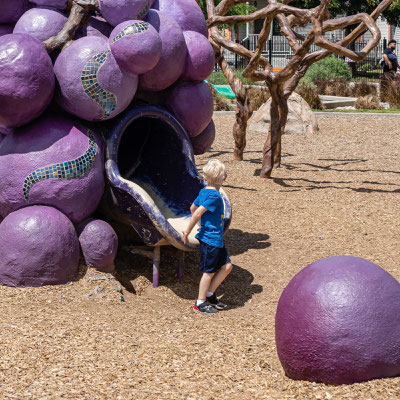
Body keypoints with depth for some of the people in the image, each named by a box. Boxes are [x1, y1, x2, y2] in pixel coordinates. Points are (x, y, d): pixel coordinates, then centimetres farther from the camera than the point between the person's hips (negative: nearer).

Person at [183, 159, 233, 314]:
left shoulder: (204, 191, 7)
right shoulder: (214, 196, -21)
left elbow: (193, 208, 18)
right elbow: (197, 213, -24)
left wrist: (203, 225, 30)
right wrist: (188, 231, -15)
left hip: (216, 239, 9)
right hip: (211, 239, -9)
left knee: (226, 266, 14)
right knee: (209, 271, 2)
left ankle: (210, 294, 22)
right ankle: (200, 303, 13)